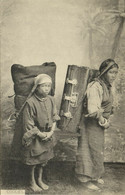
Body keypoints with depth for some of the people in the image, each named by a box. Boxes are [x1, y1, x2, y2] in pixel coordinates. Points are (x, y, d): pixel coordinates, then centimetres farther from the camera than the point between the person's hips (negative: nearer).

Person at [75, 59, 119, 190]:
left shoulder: (108, 86, 7)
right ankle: (87, 179, 16)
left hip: (100, 124, 9)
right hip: (91, 124, -9)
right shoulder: (96, 87, -23)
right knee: (90, 150, 1)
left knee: (98, 149, 19)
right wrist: (103, 122, -15)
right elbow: (93, 110, -29)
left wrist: (106, 121, 8)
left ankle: (95, 176, 36)